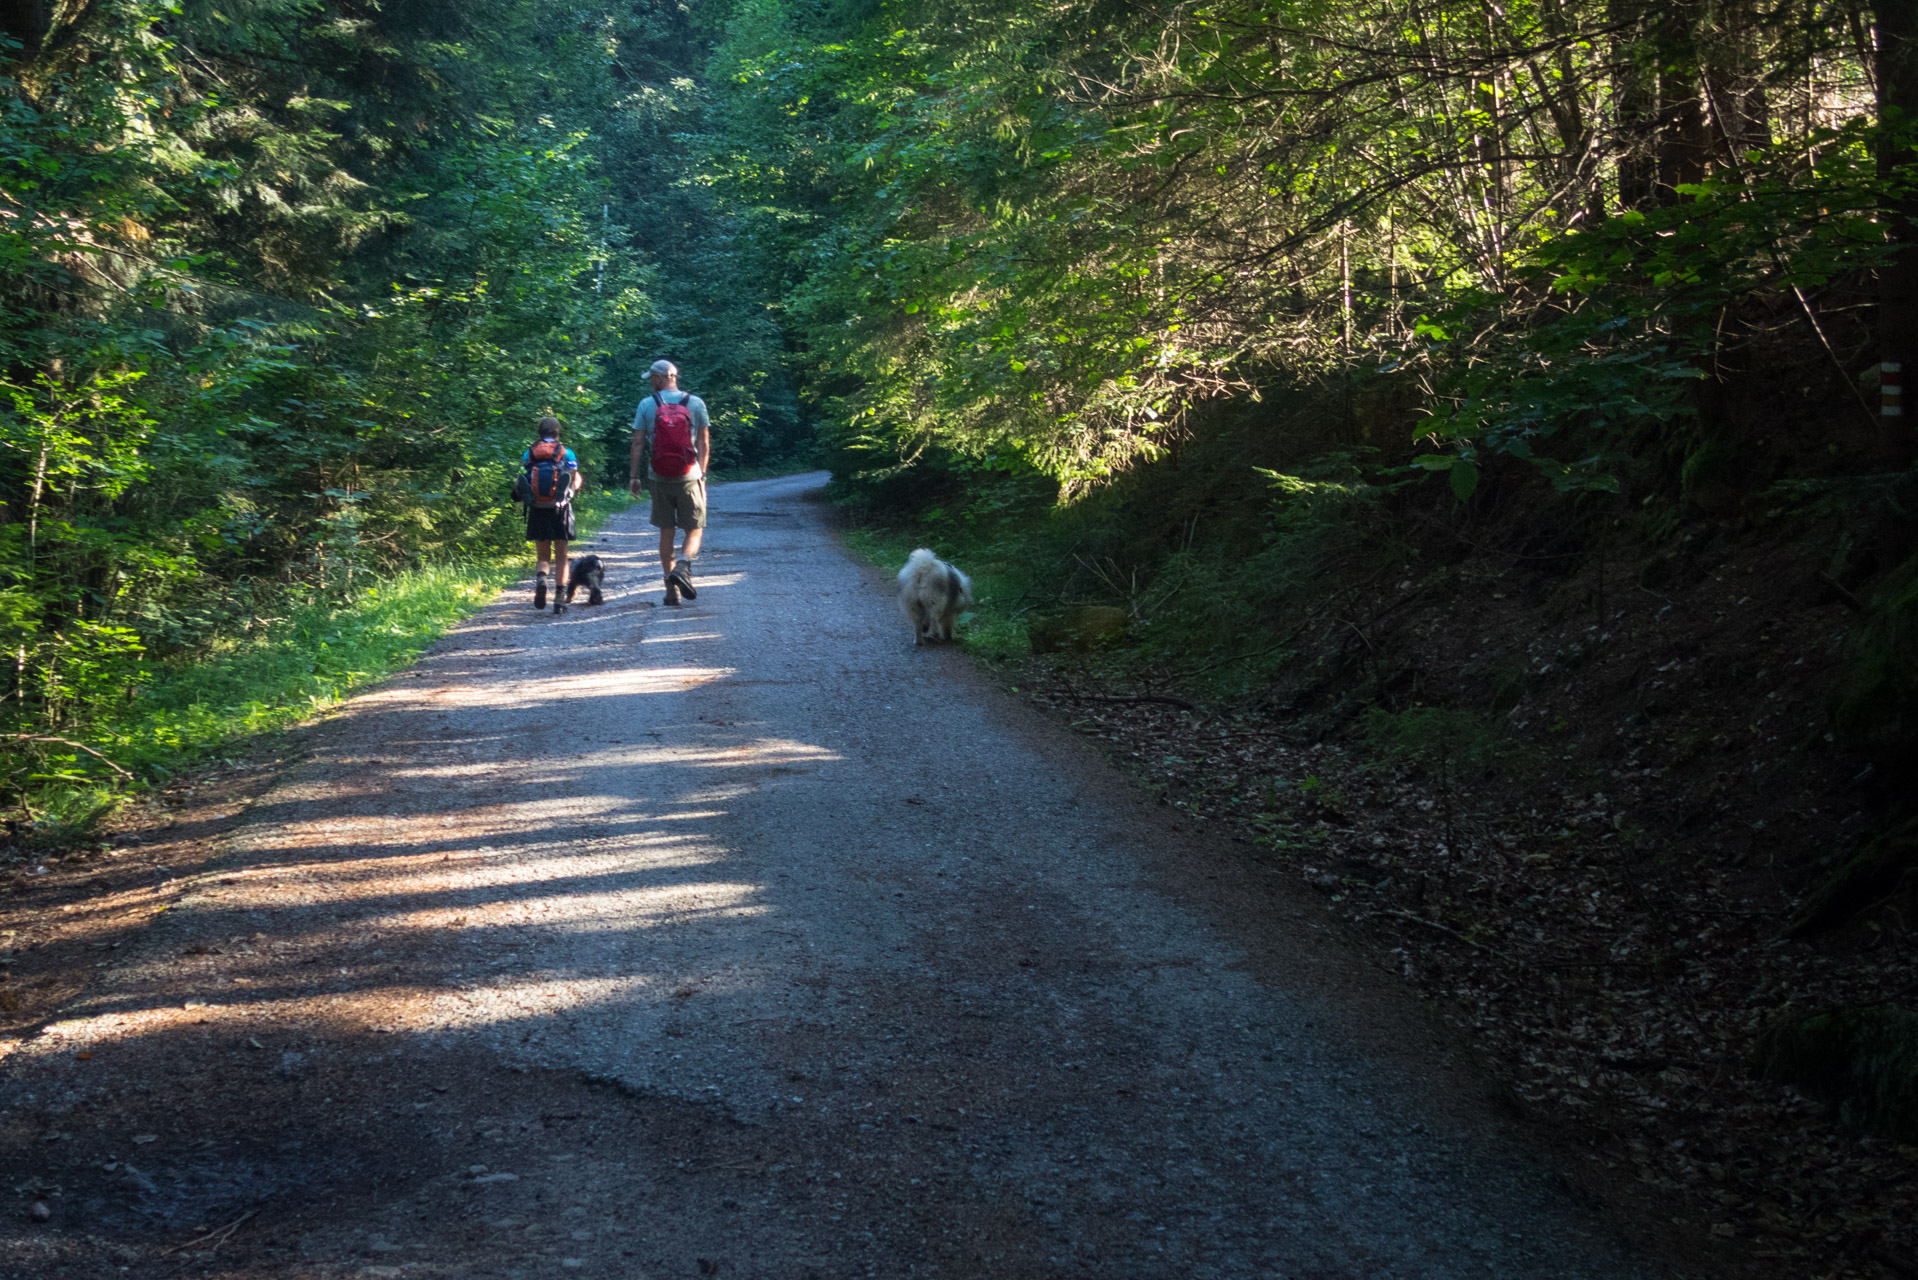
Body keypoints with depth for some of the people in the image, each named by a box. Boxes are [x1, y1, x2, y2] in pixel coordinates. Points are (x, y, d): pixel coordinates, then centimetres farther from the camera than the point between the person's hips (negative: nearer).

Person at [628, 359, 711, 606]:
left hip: (660, 478, 1)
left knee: (666, 532, 10)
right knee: (694, 530, 7)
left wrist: (634, 477, 4)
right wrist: (702, 474, 9)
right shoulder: (696, 403, 0)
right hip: (689, 477, -1)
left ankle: (671, 589, 8)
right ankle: (682, 565, -22)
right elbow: (704, 443, 1)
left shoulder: (646, 405, 0)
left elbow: (637, 443, -1)